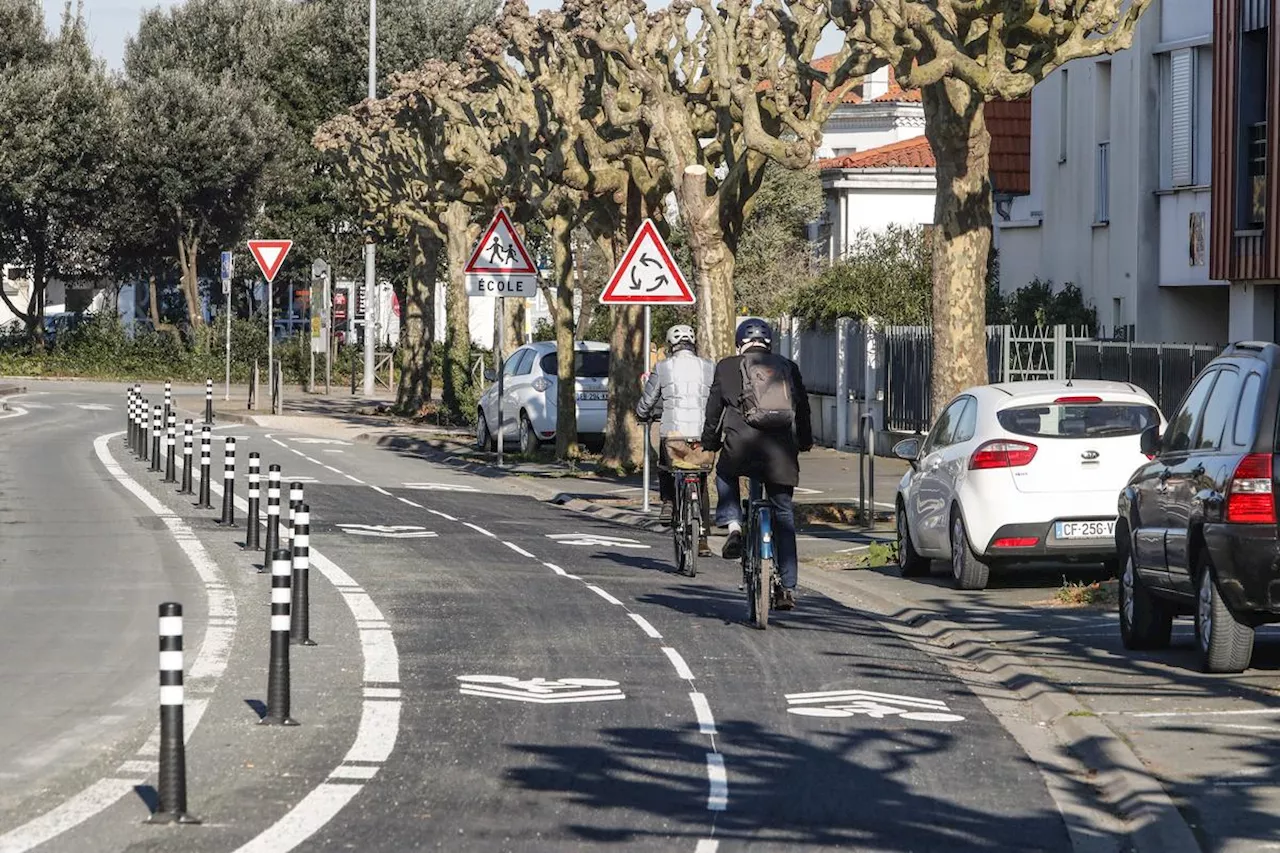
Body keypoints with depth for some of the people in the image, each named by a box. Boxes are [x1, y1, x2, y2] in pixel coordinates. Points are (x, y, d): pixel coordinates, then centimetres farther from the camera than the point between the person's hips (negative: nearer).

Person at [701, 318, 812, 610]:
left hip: (741, 445, -2)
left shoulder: (728, 367, 10)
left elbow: (714, 408, 11)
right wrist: (805, 442, 33)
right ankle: (788, 588, 7)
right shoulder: (788, 368, 17)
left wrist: (709, 442, 23)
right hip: (781, 449, 2)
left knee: (725, 475, 32)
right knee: (784, 517, 10)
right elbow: (803, 407, 21)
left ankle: (733, 525, 8)